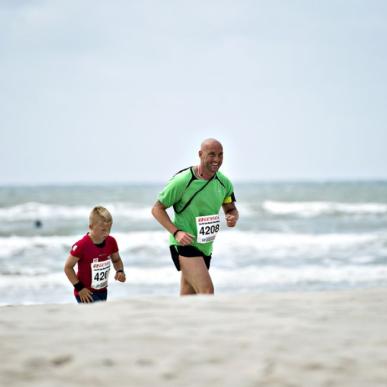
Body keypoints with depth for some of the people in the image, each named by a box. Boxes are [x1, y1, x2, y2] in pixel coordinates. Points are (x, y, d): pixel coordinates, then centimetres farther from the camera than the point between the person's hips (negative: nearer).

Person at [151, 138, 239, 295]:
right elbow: (157, 209, -9)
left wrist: (233, 217, -10)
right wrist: (176, 232, -22)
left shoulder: (224, 182, 2)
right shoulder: (182, 181, -16)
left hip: (205, 246, 7)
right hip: (184, 245, -7)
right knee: (207, 290, -22)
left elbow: (230, 209, 16)